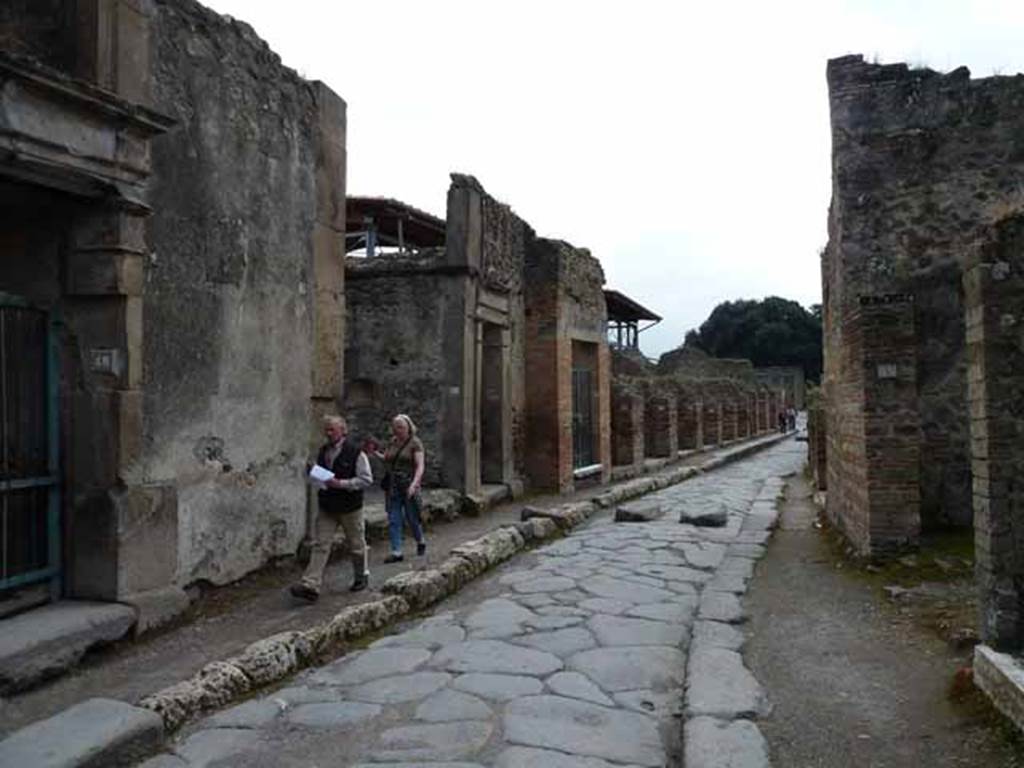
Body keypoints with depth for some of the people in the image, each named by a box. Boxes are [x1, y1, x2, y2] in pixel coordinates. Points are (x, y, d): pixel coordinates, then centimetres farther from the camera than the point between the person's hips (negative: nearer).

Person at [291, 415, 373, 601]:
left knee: (356, 544, 11)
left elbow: (366, 479, -14)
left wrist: (341, 484, -22)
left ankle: (361, 577, 32)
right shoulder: (323, 451, 8)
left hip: (350, 508, -4)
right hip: (326, 507, 5)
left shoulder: (355, 452, -11)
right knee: (320, 545, -3)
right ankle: (311, 586, -7)